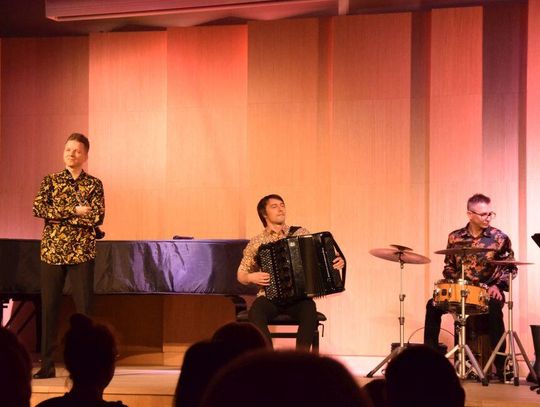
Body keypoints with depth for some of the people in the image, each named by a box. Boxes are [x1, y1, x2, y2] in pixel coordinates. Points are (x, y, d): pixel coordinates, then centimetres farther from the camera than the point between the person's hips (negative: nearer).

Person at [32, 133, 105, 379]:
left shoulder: (94, 184, 5)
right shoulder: (50, 181, 9)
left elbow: (97, 216, -9)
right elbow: (38, 209, -7)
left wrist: (58, 215, -11)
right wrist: (74, 210, -13)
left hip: (81, 254, -1)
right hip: (51, 252, 1)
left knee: (84, 308, -1)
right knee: (49, 307, 2)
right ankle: (47, 365, 8)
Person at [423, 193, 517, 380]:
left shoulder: (499, 238, -3)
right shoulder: (455, 237, 5)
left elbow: (511, 268, 3)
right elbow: (449, 266, 15)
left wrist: (498, 286, -13)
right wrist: (455, 282, -5)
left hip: (488, 292, -3)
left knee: (494, 308, -36)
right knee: (433, 305, -20)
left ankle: (500, 364, -28)